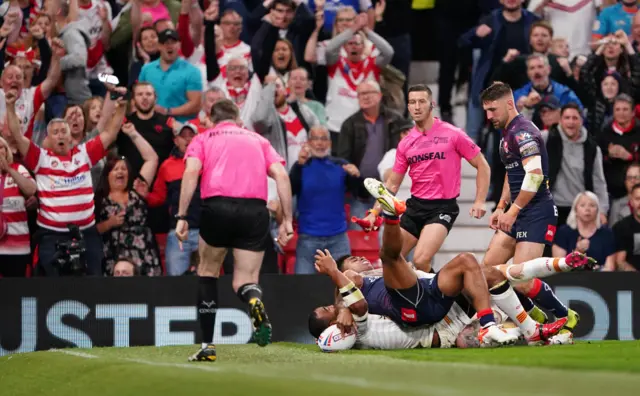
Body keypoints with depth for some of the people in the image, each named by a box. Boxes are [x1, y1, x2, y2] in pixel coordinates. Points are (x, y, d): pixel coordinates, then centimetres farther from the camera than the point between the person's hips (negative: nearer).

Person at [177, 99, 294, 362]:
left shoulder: (203, 139, 20)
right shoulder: (258, 141, 26)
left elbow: (191, 173, 1)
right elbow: (281, 175, 11)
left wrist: (182, 217, -3)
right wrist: (287, 220, 8)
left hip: (217, 205, -1)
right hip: (256, 210, 1)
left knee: (207, 271, 22)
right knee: (244, 282, 10)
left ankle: (207, 345, 17)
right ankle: (255, 301, -29)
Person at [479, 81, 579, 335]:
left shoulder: (523, 132, -16)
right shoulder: (507, 133, 16)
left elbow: (535, 175, -28)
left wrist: (513, 211, -25)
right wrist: (501, 207, 22)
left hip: (536, 214, -10)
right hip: (517, 215, 10)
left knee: (521, 280, -15)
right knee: (489, 267, 6)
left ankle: (566, 318, 5)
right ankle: (533, 315, 19)